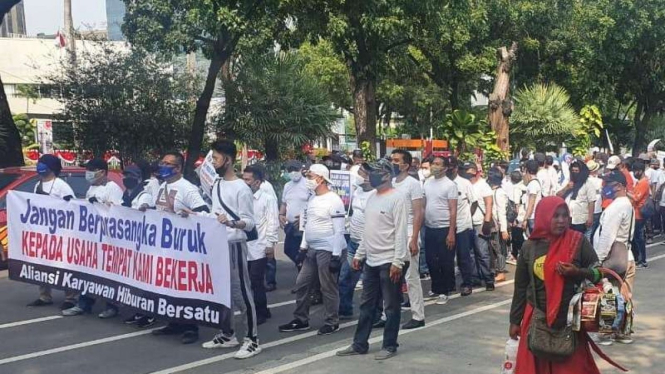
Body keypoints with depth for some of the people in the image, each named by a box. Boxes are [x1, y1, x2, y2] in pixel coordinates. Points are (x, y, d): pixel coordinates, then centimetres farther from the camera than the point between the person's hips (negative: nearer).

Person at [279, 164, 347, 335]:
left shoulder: (333, 201, -14)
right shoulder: (312, 200, 12)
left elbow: (339, 230, -16)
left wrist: (337, 255, -19)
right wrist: (303, 247, 15)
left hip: (328, 251, -9)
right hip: (312, 250, 9)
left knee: (328, 288, 1)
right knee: (302, 284, 11)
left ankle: (332, 323, 14)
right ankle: (301, 320, 23)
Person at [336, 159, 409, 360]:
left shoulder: (397, 198, -14)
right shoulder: (372, 197, 13)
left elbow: (401, 232, -18)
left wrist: (398, 261, -22)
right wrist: (359, 254, 17)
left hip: (390, 262, -8)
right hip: (371, 261, 9)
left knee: (391, 306, 4)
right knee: (366, 305, 14)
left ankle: (389, 346, 15)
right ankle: (359, 344, 22)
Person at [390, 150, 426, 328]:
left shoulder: (413, 184, -7)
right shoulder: (390, 183, 11)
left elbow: (419, 214, -12)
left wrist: (414, 240, -19)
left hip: (407, 235, -6)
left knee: (411, 277, -2)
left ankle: (418, 316, 6)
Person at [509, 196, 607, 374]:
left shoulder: (578, 242, -6)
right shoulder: (529, 246, 0)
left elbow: (598, 272, 1)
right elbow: (520, 287, 7)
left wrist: (578, 273, -19)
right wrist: (515, 320, 9)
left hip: (570, 318, -2)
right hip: (536, 319, 2)